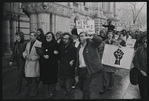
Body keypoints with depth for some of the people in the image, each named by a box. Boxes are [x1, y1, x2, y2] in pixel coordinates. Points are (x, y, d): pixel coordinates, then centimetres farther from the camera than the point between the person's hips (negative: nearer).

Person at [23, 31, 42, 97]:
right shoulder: (28, 44, 13)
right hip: (28, 63, 6)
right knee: (28, 77, 11)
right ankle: (30, 90, 31)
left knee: (34, 79, 4)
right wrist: (26, 56, -4)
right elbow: (25, 52, 17)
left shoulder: (39, 44, -10)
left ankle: (33, 93, 21)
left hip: (34, 63, -6)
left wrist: (32, 58, -15)